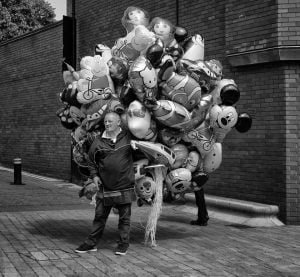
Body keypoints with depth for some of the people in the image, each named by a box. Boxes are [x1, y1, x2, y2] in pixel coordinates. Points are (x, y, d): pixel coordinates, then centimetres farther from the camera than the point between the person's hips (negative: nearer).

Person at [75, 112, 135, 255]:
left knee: (124, 217, 7)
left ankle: (123, 244, 18)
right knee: (99, 216, 8)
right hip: (105, 187, 1)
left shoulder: (128, 138, -2)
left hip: (125, 186, -1)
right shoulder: (98, 141, 1)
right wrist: (94, 175, 1)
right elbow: (91, 160, 13)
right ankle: (91, 243, 17)